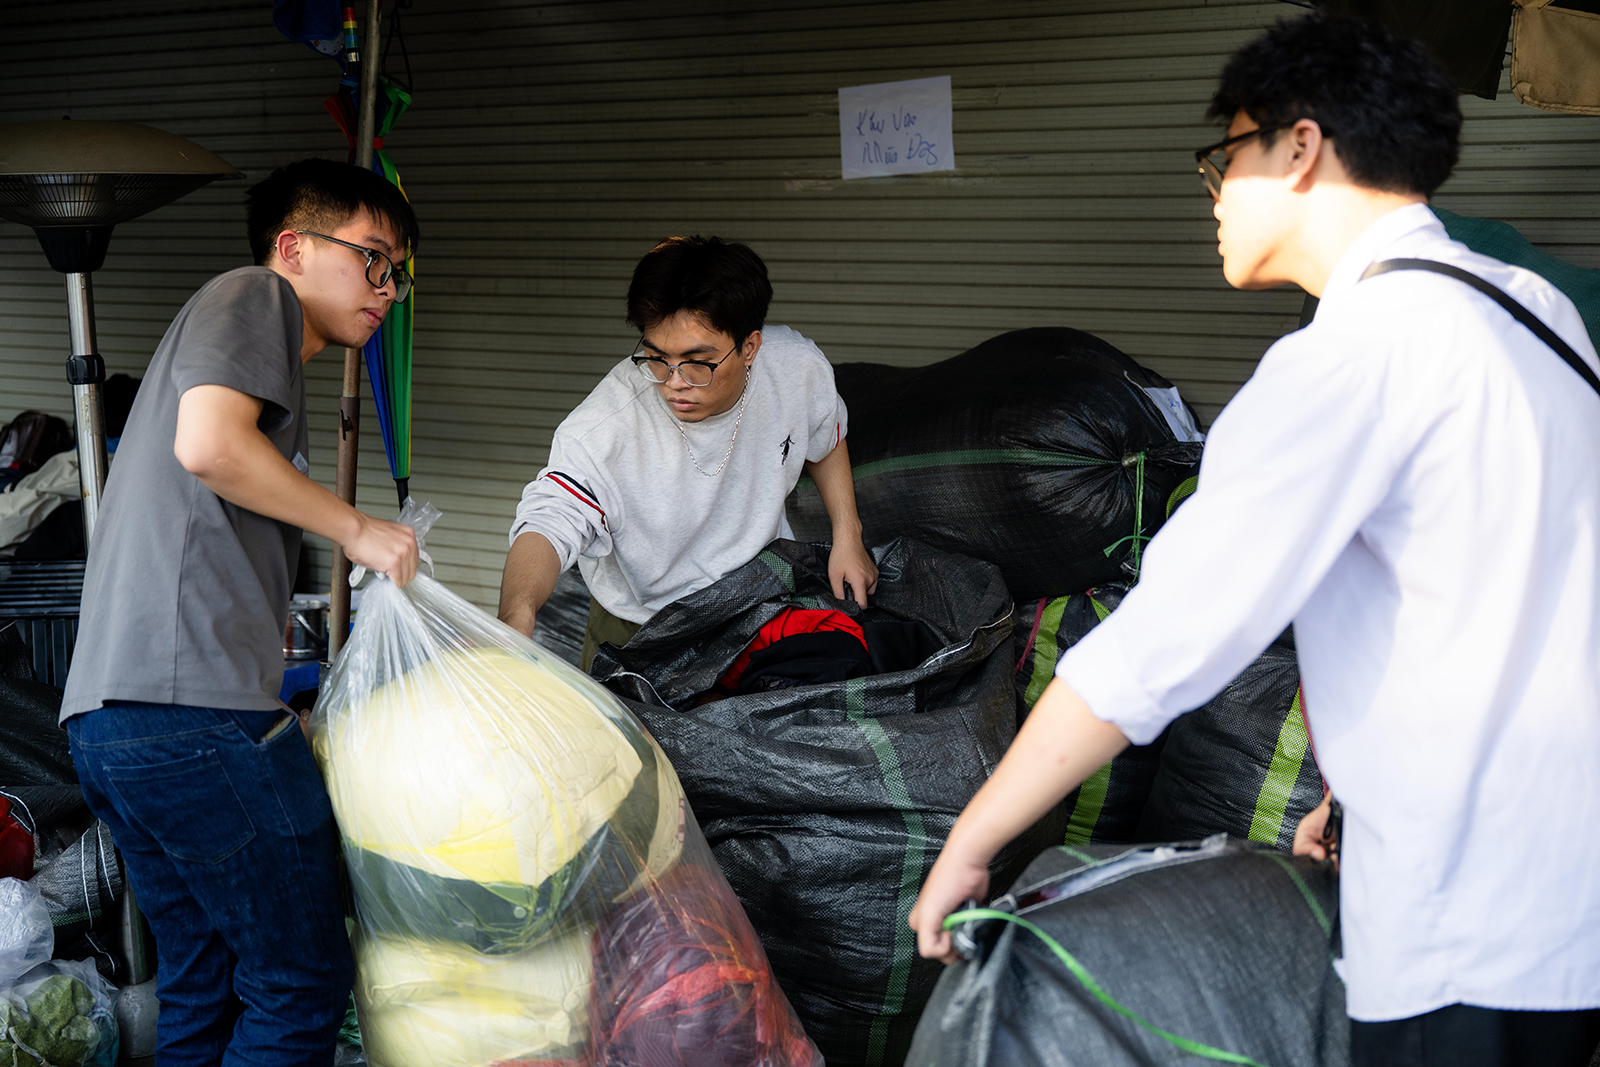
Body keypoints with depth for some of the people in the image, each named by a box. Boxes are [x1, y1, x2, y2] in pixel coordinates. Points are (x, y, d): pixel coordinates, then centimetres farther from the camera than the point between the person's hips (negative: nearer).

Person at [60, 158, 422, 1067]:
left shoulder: (274, 370, 30)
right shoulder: (254, 296, 3)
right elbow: (207, 442, -17)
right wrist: (358, 529, -7)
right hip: (195, 703, -10)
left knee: (206, 992, 15)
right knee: (304, 985, -2)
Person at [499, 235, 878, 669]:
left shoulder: (798, 368, -18)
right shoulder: (604, 428, -32)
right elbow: (551, 519, -45)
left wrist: (847, 534, 0)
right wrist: (517, 612, -65)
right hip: (641, 616, -1)